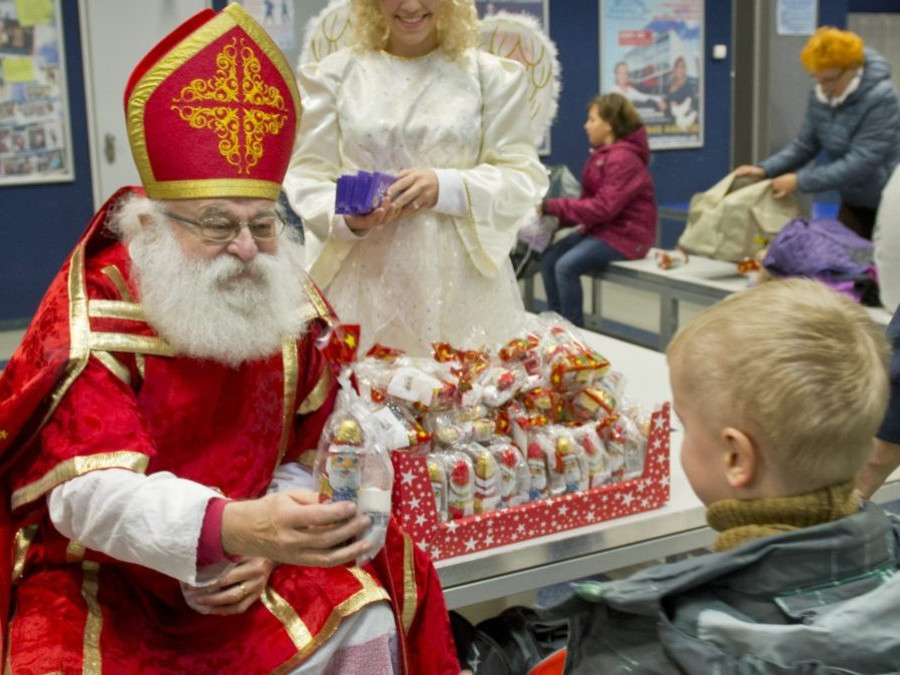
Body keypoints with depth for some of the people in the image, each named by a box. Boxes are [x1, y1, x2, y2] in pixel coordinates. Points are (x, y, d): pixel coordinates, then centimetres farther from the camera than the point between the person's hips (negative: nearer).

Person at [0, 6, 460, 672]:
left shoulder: (297, 311, -5)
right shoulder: (94, 318, -19)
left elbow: (311, 459, 3)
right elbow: (89, 493, -31)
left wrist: (268, 541, -17)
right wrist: (231, 527, -48)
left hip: (247, 567, 4)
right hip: (101, 577, -3)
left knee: (365, 615, -14)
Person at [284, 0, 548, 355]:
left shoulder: (491, 74, 6)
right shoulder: (335, 73, 7)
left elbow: (523, 177, 2)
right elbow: (307, 175, 5)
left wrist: (445, 188, -16)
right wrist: (345, 218, -16)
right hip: (364, 285, 1)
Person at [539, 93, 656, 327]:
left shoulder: (623, 159, -18)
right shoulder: (601, 154, 13)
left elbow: (603, 207, -24)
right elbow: (589, 201, 11)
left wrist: (553, 206, -22)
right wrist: (554, 212, -5)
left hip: (625, 234, -9)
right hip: (600, 227, 9)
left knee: (566, 266, -24)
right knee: (549, 259, -7)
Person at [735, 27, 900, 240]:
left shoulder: (880, 97, -24)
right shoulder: (820, 95, -5)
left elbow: (860, 163, -28)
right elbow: (804, 145, 2)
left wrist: (800, 181, -29)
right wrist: (765, 170, -14)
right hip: (854, 201, 6)